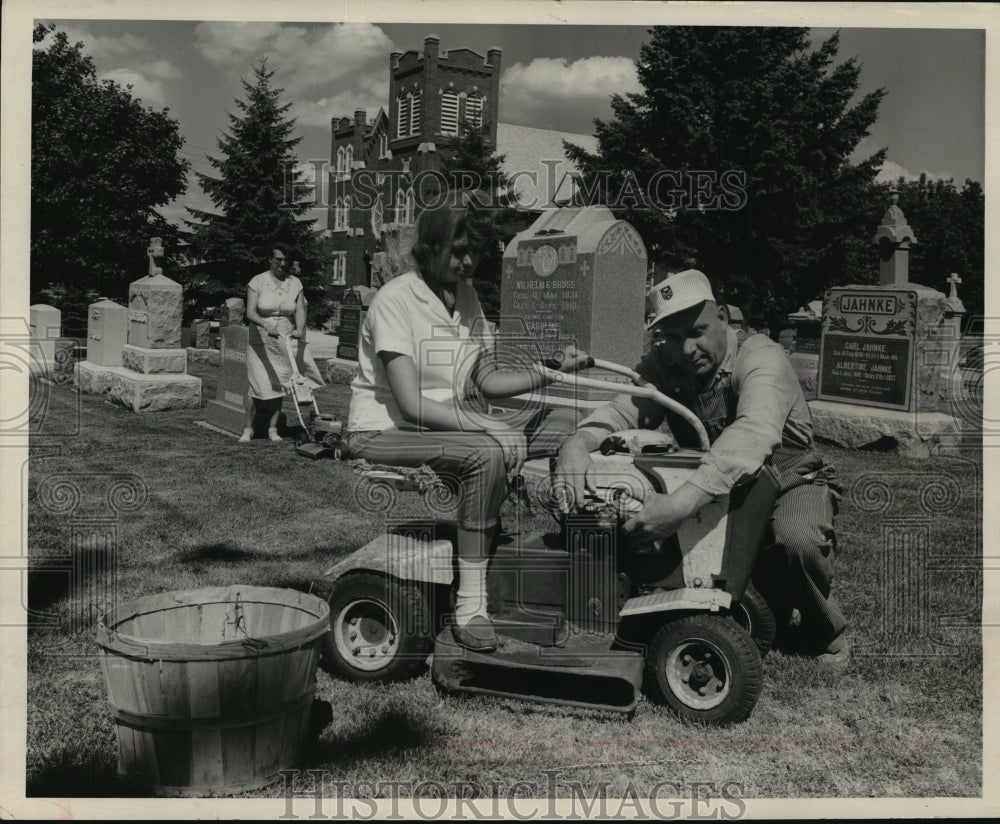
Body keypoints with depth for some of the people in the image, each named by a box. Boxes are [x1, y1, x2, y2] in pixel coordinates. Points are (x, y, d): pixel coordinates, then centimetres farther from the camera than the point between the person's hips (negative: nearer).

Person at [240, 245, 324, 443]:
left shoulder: (295, 283, 5)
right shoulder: (257, 282, -5)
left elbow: (300, 312, -5)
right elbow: (250, 312, -16)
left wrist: (299, 329, -27)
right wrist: (267, 325, -35)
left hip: (287, 342, 3)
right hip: (261, 342, -3)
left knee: (278, 384, 4)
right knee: (257, 385, -7)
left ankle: (273, 429, 14)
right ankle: (248, 429, 7)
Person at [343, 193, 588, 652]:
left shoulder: (465, 296, 10)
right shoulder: (395, 300, -16)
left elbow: (487, 380, 9)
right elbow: (411, 404, -23)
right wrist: (491, 426, -29)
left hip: (447, 424, 8)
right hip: (382, 433, -8)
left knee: (570, 428, -5)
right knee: (489, 453, -36)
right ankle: (471, 605, -28)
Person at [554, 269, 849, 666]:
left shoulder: (760, 357, -26)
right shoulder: (661, 366, -7)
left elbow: (752, 435, -45)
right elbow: (621, 410, -23)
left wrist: (683, 502, -59)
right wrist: (578, 442, -48)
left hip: (792, 480, -5)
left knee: (795, 538, -39)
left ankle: (825, 633, -2)